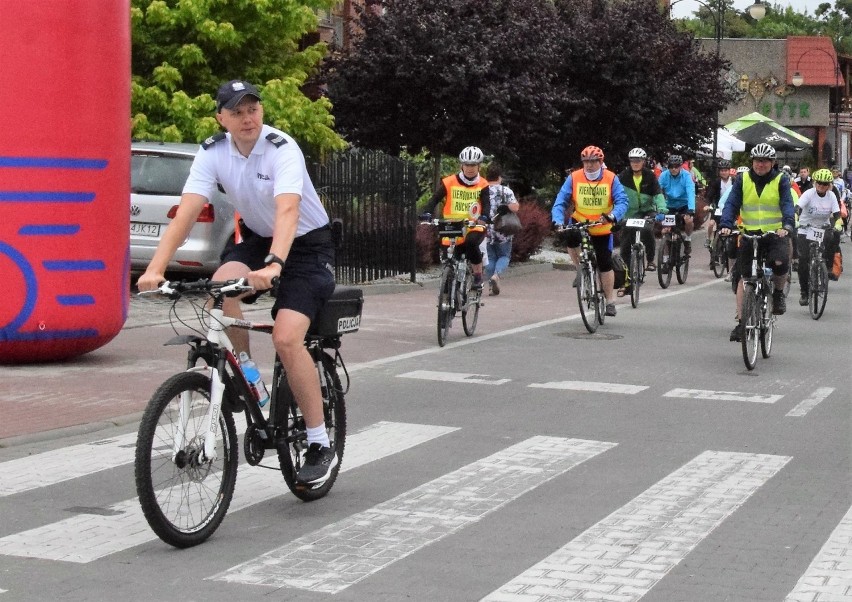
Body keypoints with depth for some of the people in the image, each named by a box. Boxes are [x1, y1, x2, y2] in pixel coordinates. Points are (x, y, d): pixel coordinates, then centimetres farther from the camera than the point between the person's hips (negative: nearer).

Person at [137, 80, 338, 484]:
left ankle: (321, 446, -9)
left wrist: (273, 265, -58)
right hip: (258, 238, 5)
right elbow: (186, 212, -22)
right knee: (219, 289, -28)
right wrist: (155, 268, -35)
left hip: (307, 244, -5)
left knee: (286, 338, -21)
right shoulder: (213, 152, -12)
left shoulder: (282, 149, -26)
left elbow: (287, 211, -41)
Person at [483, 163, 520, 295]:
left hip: (486, 231, 2)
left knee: (490, 258, 12)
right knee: (504, 256, 12)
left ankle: (492, 286, 10)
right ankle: (496, 274, -15)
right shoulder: (506, 191, -6)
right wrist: (516, 204, 7)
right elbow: (514, 208, -13)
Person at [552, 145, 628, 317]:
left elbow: (622, 201, -20)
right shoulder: (574, 178, -11)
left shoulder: (611, 179, -12)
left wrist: (613, 216, -41)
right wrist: (558, 220, -31)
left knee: (605, 264, 3)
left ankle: (610, 302, 17)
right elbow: (560, 202, -12)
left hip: (602, 228, 0)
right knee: (571, 238, -33)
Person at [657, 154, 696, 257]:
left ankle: (687, 240, 1)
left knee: (689, 220, -27)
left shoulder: (686, 176, -21)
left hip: (684, 204, -2)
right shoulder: (664, 175, -17)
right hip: (670, 205, 2)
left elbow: (691, 193, -32)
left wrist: (691, 210, -46)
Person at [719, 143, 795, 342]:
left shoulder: (781, 180, 0)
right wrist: (726, 225, -23)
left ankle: (778, 293, 3)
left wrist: (787, 225, -31)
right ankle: (741, 322, 7)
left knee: (780, 262, -30)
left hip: (775, 234, -2)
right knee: (743, 277, -1)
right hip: (750, 234, 2)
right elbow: (732, 203, -6)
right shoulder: (743, 180, 3)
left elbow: (787, 204, -12)